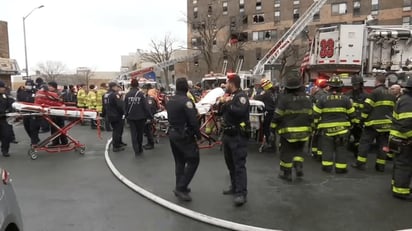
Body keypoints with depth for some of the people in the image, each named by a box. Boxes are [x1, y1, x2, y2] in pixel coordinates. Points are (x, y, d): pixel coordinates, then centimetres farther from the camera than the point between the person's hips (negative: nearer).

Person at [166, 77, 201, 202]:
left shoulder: (170, 100, 9)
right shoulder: (186, 101, -19)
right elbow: (193, 120, -20)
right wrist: (198, 134, -9)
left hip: (172, 134, 9)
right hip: (184, 135, -9)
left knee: (179, 161, 17)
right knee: (193, 161, -1)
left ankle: (180, 187, 23)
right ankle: (181, 187, -4)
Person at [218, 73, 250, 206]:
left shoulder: (241, 96, -13)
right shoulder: (229, 95, 15)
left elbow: (240, 112, -30)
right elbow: (221, 112, 18)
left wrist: (227, 104, -22)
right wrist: (221, 103, -1)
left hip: (238, 136, -10)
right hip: (228, 134, 10)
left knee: (239, 164, -9)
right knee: (230, 163, 17)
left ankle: (241, 193, -7)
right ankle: (234, 187, 29)